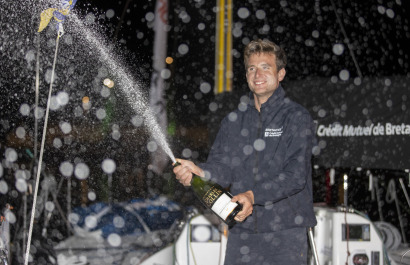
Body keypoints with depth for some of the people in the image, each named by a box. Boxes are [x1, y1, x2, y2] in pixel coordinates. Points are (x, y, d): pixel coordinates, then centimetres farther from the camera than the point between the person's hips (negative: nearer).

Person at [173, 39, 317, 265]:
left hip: (286, 231, -4)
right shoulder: (233, 121, 14)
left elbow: (296, 174, -12)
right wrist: (199, 172, -18)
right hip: (241, 230, 4)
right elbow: (222, 168, 5)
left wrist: (254, 195, -24)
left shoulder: (297, 117, -1)